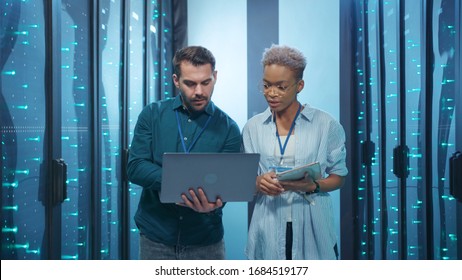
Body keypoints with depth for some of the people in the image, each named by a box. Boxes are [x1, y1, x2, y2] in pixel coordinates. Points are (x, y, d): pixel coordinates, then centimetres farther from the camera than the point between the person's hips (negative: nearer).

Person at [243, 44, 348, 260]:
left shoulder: (326, 124, -3)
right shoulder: (252, 127, 3)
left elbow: (338, 177, 3)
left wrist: (312, 186, -17)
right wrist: (258, 183, -17)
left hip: (312, 227, -1)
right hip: (268, 229, 2)